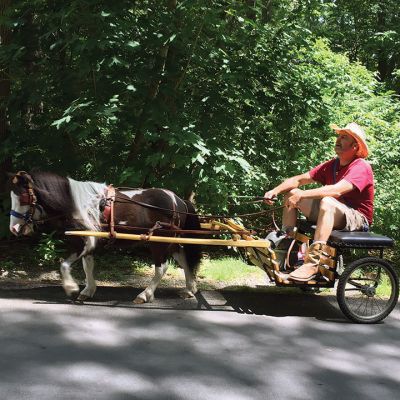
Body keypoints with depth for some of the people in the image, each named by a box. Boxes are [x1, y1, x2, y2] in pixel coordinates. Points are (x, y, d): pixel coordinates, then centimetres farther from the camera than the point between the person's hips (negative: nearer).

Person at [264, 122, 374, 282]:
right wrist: (275, 190, -14)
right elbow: (299, 179, 3)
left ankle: (312, 263, -43)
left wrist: (302, 195, -36)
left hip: (358, 219, -8)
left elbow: (337, 190, -31)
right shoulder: (331, 165, 9)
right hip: (332, 215, 8)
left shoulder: (361, 167, -14)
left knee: (327, 202, -38)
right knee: (291, 193, 1)